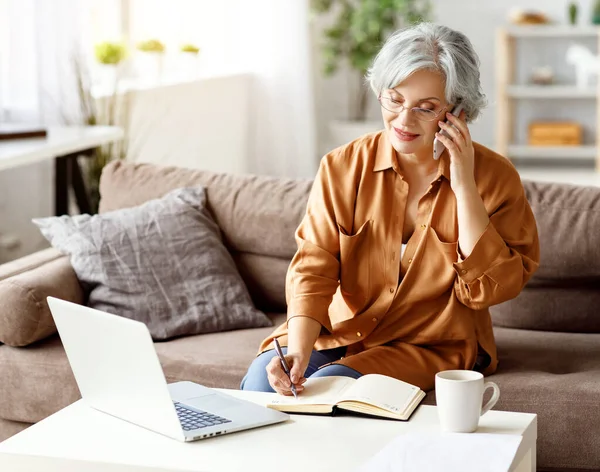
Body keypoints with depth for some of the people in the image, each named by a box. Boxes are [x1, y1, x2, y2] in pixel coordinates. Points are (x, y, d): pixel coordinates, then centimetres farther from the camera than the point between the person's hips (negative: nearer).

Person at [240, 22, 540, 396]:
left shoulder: (495, 177, -8)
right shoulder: (343, 167, -4)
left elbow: (489, 288, -13)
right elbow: (314, 267, -10)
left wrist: (464, 187, -21)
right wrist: (298, 352, -28)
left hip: (433, 347, -2)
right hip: (338, 332, 3)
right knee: (261, 380, -23)